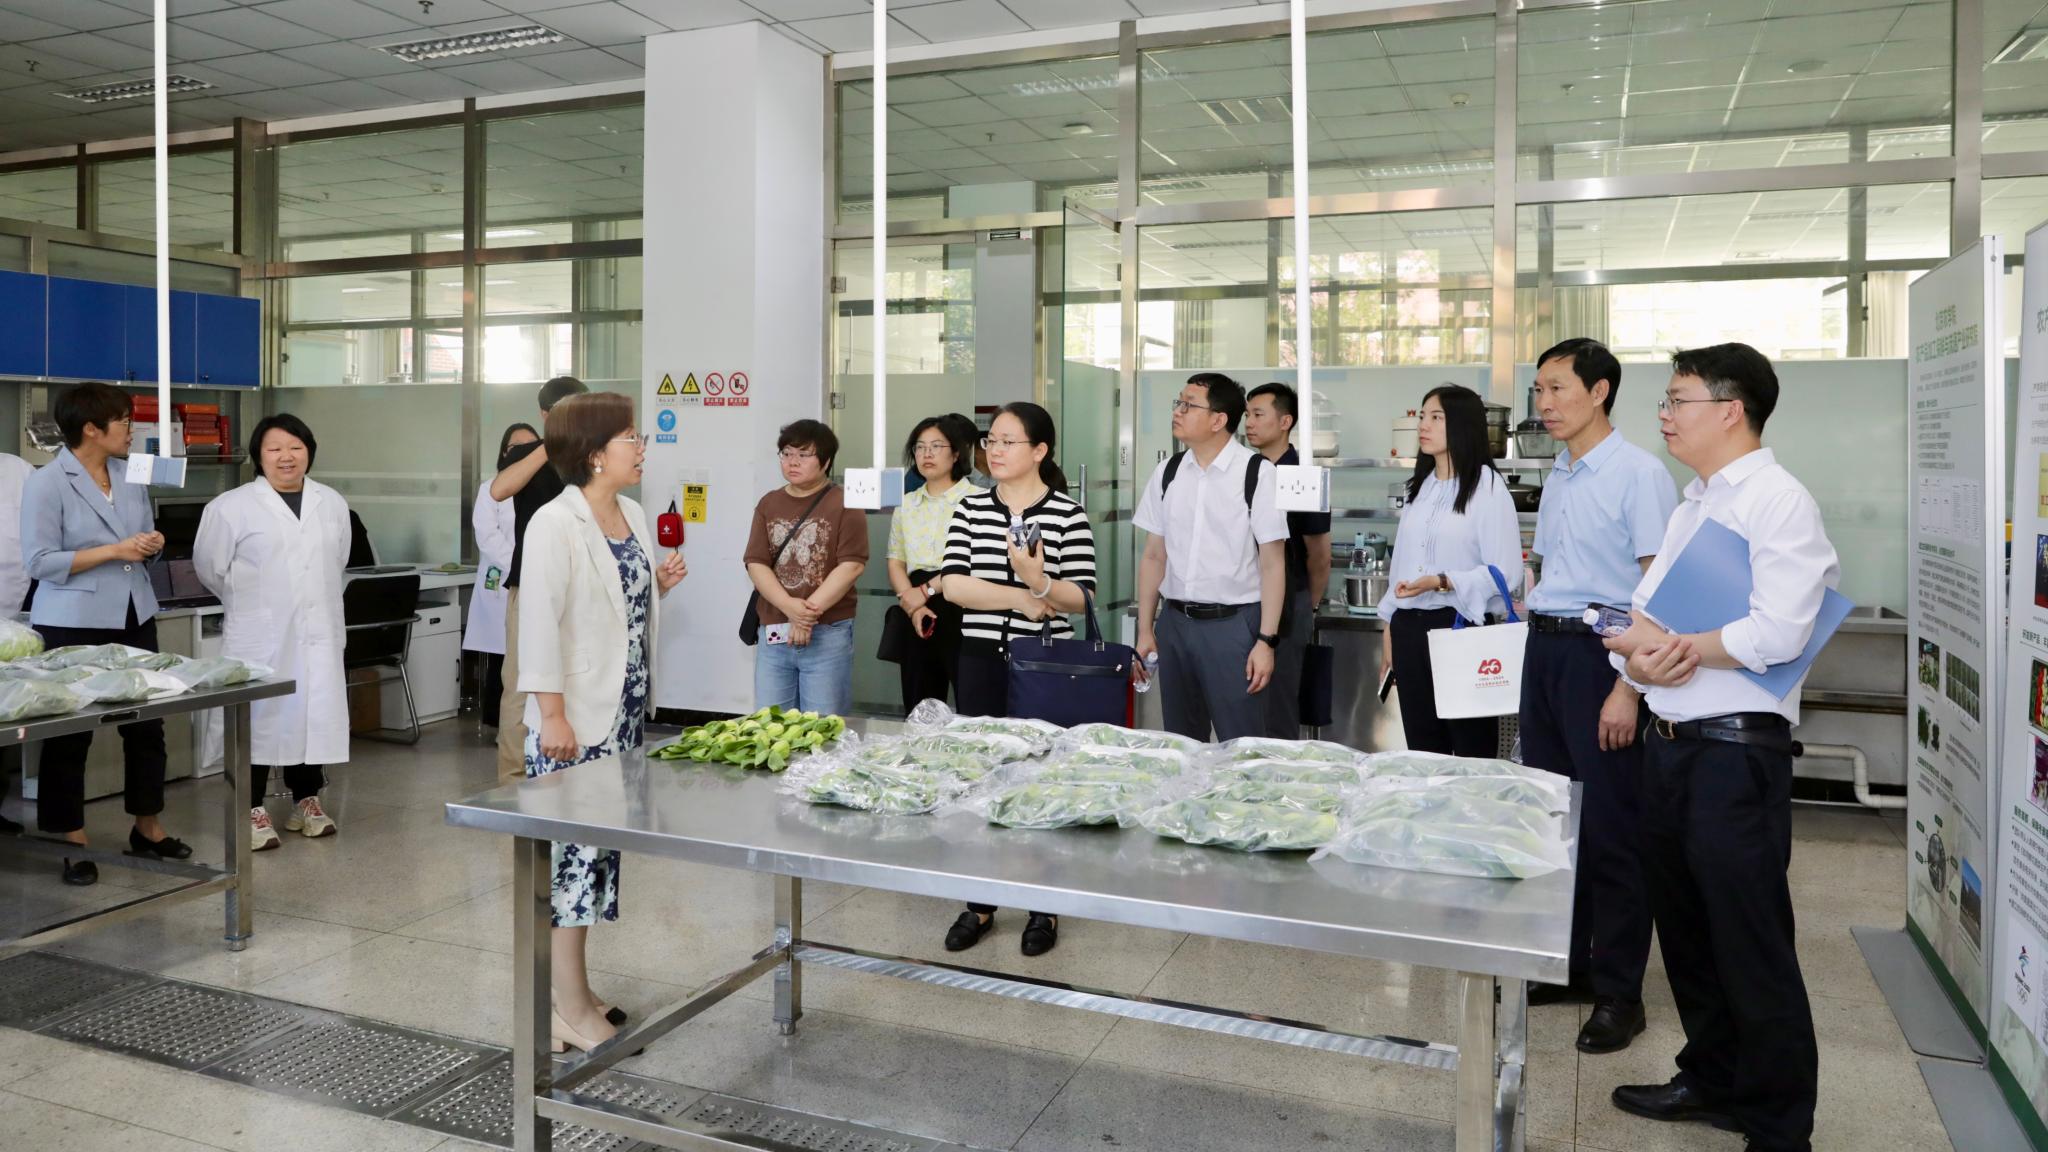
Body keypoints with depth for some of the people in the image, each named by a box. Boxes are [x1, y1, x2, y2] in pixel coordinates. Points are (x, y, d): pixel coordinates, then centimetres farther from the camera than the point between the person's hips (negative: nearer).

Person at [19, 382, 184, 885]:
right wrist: (114, 550, -18)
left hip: (135, 617, 6)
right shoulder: (46, 483, -10)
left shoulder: (131, 477, 9)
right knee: (70, 732, 4)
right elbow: (38, 561, -13)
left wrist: (153, 544, -2)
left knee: (146, 722, 10)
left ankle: (147, 827, 23)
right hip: (74, 625, -6)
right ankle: (71, 841, 14)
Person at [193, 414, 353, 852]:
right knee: (260, 719, 1)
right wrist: (249, 602, 11)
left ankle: (306, 800, 22)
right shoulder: (232, 506, -5)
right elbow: (210, 567, 2)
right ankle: (253, 810, 11)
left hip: (317, 632, 4)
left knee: (314, 715, 8)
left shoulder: (332, 503, 10)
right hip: (260, 635, -4)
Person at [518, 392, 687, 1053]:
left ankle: (575, 997, 26)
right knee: (573, 853, -3)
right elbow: (541, 621, -19)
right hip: (575, 716, -8)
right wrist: (552, 713, -21)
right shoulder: (555, 524, -15)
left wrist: (659, 585, 4)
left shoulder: (632, 515, 11)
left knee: (597, 851, 14)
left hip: (624, 710, 9)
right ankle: (571, 1014, 6)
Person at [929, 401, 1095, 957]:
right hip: (980, 661, 3)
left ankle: (1044, 907, 22)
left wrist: (1041, 581, -27)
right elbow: (953, 584, -4)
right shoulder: (971, 509, 6)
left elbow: (1081, 598, -8)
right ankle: (981, 902, 25)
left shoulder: (1068, 514, -4)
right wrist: (1020, 598, -12)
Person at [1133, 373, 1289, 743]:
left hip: (1233, 624, -5)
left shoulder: (1256, 473, -8)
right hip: (1175, 622, 5)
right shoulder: (1167, 472, 6)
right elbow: (1154, 556, 10)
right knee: (1180, 745, 14)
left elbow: (1272, 563, -8)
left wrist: (1267, 640, -12)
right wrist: (1144, 630, 7)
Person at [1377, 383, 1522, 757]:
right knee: (1422, 751, 13)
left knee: (1472, 752, 1)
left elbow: (1505, 572, -14)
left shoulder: (1487, 487, -8)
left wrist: (1442, 583, -24)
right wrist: (1390, 627, 15)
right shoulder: (1420, 487, 14)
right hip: (1410, 628, 7)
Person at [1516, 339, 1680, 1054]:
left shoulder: (1639, 474, -12)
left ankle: (1618, 992, 15)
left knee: (1611, 827, 1)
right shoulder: (1558, 477, 13)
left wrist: (1628, 688, -19)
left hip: (1601, 653, -8)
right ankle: (1567, 964, 29)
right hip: (1544, 650, 8)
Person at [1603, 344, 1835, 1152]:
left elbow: (1778, 633, -23)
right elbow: (1639, 611, 11)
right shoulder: (1691, 506, 15)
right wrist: (1637, 656, -11)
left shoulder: (1779, 502, -11)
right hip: (1668, 743, 9)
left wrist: (1674, 645, -12)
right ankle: (1712, 1080, 36)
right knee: (1685, 929, 19)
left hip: (1736, 750, -8)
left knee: (1751, 946, 2)